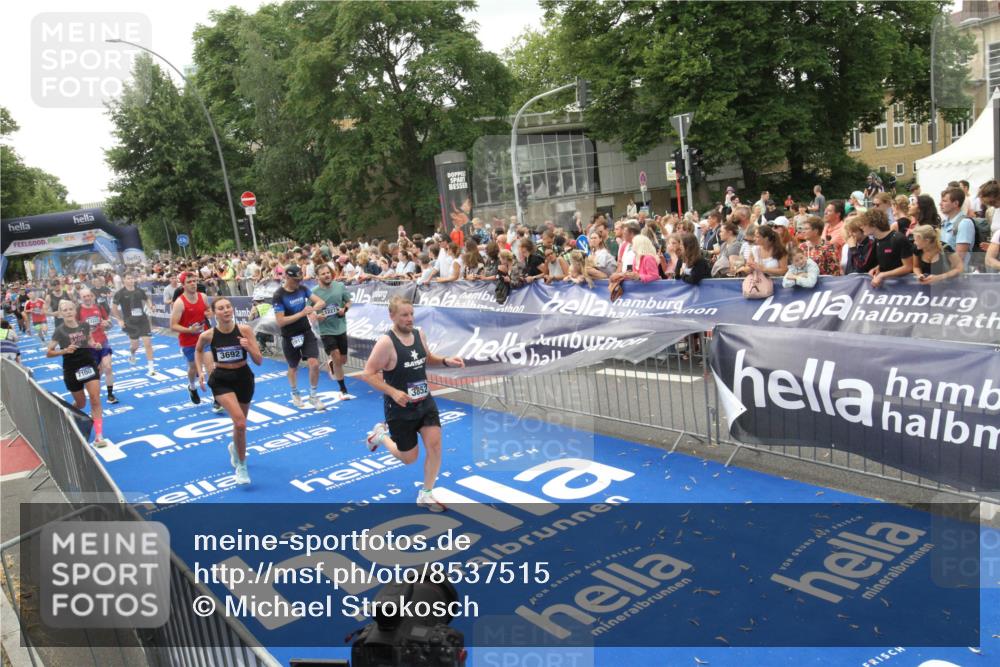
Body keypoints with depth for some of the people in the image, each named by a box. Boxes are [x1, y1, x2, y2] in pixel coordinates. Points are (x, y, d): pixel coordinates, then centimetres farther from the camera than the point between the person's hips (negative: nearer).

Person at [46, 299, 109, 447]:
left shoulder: (84, 326, 1)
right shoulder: (59, 331, -8)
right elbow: (48, 352, -5)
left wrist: (93, 344, -2)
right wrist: (65, 350, -22)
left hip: (89, 366, 2)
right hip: (71, 371, -2)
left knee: (95, 400, -12)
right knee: (81, 403, 12)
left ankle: (98, 436, -12)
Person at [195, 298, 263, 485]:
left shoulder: (244, 330, -14)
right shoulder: (208, 335, -13)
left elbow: (259, 361, -12)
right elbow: (198, 351, 12)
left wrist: (249, 347, -29)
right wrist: (201, 371, 2)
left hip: (243, 378, 2)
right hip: (221, 380, -2)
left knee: (240, 423, 19)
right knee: (240, 422, -22)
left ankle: (235, 447, 55)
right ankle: (241, 466, -2)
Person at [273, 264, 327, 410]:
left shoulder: (302, 288, -2)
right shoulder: (278, 296, -17)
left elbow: (321, 302, -1)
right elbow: (280, 321, -22)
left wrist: (313, 308, -24)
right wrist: (302, 313, -28)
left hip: (306, 333, 3)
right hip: (290, 337, -3)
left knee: (314, 364, -10)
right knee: (293, 368, 15)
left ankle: (313, 396, 11)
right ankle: (295, 394, 42)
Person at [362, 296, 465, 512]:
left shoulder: (419, 334, 0)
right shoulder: (386, 343, -20)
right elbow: (368, 374, -17)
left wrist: (446, 361, -2)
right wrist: (393, 392, -26)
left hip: (425, 403, 6)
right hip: (400, 409, -5)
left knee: (435, 445, -5)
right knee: (409, 458, 7)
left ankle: (425, 495, 14)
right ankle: (381, 434, 37)